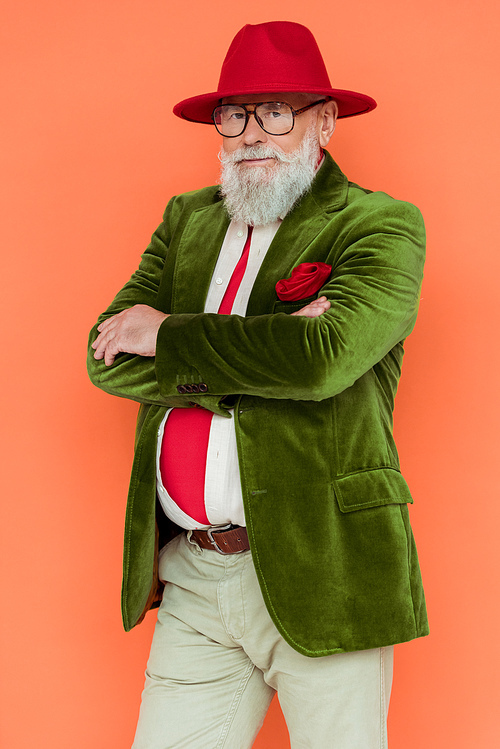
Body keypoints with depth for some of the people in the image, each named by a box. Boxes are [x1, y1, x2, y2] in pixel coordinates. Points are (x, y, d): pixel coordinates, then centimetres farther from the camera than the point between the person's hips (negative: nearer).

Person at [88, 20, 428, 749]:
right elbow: (110, 357, 0)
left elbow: (324, 355, -22)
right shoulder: (187, 221, 13)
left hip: (320, 575, -4)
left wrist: (169, 335, -9)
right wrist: (268, 352, -12)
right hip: (192, 578, 4)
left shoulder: (382, 226, -3)